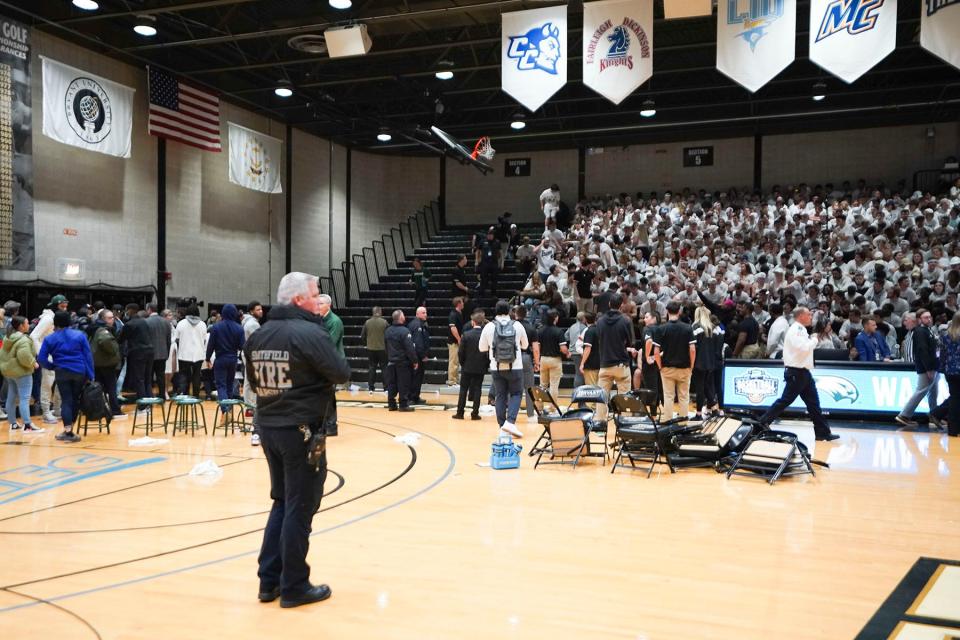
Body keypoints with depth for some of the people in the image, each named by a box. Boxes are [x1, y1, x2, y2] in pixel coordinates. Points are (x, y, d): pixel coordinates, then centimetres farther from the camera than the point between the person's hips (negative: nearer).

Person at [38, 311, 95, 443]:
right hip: (80, 372, 1)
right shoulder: (80, 335, 5)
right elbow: (88, 356, 0)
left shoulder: (50, 339, 3)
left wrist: (53, 366, 15)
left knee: (66, 401, 0)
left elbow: (41, 359, -2)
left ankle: (68, 431, -12)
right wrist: (91, 376, 0)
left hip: (62, 372, -1)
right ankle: (69, 429, 19)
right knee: (75, 400, 12)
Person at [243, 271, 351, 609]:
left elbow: (255, 382, 16)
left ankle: (269, 580, 23)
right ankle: (294, 587, 10)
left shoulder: (258, 336, 8)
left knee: (282, 502, 19)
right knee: (300, 509, 2)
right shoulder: (310, 333, -16)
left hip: (268, 427, 8)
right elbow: (342, 373, -13)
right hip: (301, 431, -8)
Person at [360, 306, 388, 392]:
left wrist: (365, 344, 21)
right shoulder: (384, 322, -10)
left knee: (371, 368, 10)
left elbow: (362, 336, 3)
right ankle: (386, 387, 2)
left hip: (370, 349, 2)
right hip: (382, 349, -2)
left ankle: (371, 388, 11)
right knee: (384, 368, 5)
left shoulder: (367, 322, -2)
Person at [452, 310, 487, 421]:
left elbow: (461, 352, -8)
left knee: (463, 390, 8)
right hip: (481, 367, 1)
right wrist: (486, 364, 8)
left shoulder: (466, 334, -10)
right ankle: (475, 413, 6)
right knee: (477, 389, 7)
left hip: (467, 367, -1)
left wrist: (462, 364, 7)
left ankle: (460, 413, 9)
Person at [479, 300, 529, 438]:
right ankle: (510, 422, -8)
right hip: (515, 367, -1)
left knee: (500, 396, 10)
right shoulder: (517, 326, -2)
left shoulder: (489, 327, -3)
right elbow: (525, 345, 12)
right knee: (516, 394, 10)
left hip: (496, 368, 1)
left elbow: (482, 348, 7)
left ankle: (502, 427, 9)